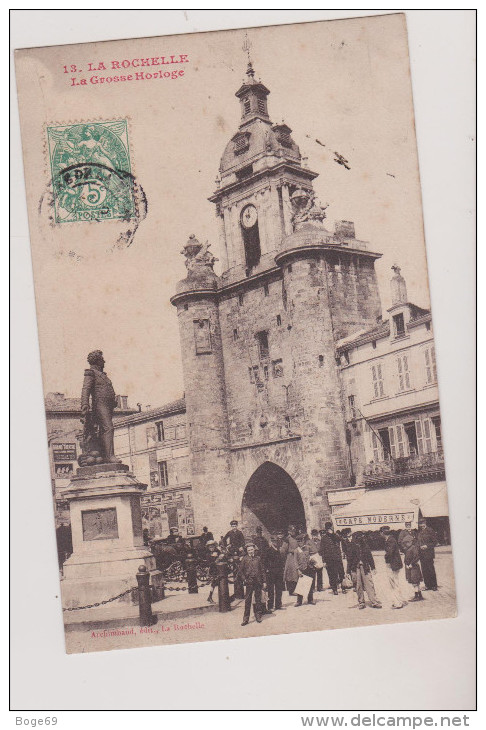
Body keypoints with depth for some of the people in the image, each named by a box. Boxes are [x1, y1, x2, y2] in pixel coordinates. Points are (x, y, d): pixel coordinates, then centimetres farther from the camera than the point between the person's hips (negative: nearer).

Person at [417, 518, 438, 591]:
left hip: (429, 554, -5)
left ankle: (434, 585, 7)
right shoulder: (419, 532, 10)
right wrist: (420, 546, -1)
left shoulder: (430, 530, -4)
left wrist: (427, 546, -14)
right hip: (422, 554, 5)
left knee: (431, 570, -2)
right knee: (424, 571, 6)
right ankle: (427, 585, 13)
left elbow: (435, 542, -4)